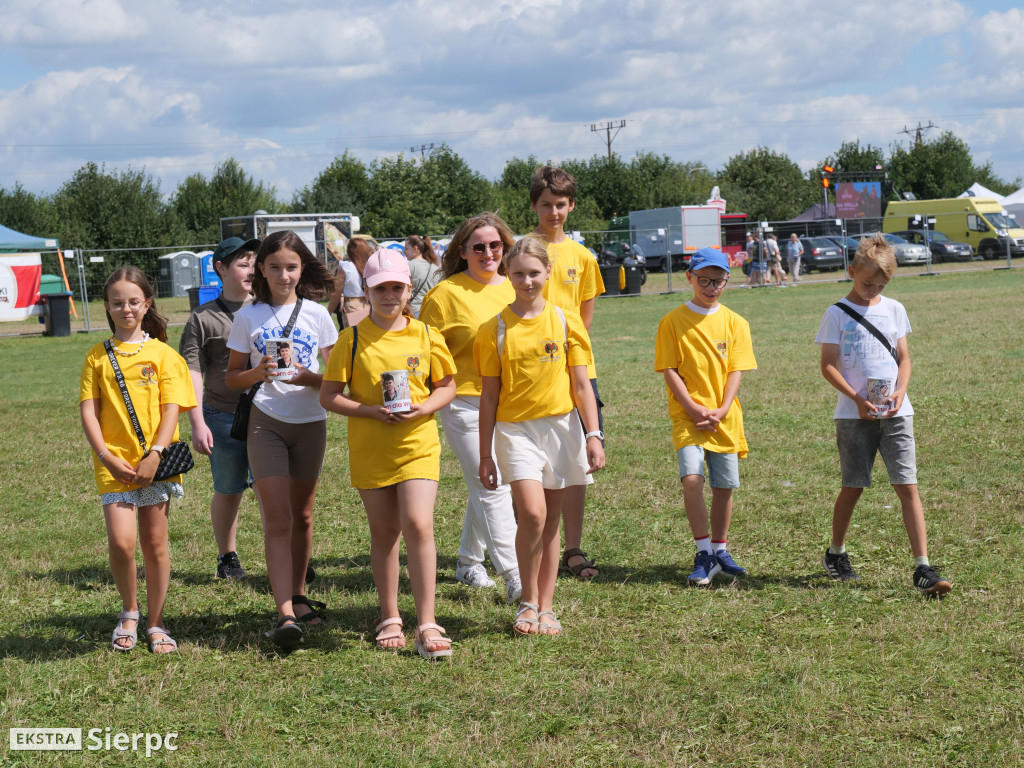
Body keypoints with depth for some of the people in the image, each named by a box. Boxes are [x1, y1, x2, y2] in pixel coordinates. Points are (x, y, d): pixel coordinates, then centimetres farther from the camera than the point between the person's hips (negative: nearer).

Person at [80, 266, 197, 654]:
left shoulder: (163, 354, 4)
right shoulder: (97, 357, 7)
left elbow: (171, 410, -2)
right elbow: (88, 412, 3)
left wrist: (155, 455, -14)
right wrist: (106, 457, -11)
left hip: (156, 464, 0)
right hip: (114, 463, 0)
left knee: (155, 543, 4)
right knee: (121, 542, -12)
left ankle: (155, 624, 19)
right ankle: (129, 613, 12)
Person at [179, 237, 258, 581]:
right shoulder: (204, 319, 0)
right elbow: (192, 373, -3)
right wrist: (197, 424, -10)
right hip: (223, 416, -1)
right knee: (228, 491, 10)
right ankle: (227, 558, 25)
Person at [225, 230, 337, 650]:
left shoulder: (316, 314, 3)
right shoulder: (247, 317, 2)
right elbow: (232, 376, 7)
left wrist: (309, 378, -16)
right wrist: (257, 374, -14)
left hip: (310, 422, 2)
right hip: (266, 421, -2)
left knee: (301, 516, 13)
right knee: (277, 520, -10)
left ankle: (298, 596, 29)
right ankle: (285, 615, -18)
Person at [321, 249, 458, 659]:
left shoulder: (426, 336, 2)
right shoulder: (353, 338, -1)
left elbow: (447, 387, 10)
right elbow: (329, 395, -1)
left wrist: (424, 408, -11)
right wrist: (371, 411, -15)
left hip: (418, 444, -1)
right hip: (370, 449, 1)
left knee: (418, 526, -14)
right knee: (384, 533, 9)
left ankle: (427, 626, -11)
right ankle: (389, 618, 25)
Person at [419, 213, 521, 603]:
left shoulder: (514, 289, 10)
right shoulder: (446, 293, -5)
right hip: (465, 401, -5)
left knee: (485, 487, 13)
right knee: (491, 487, -8)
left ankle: (468, 562, 29)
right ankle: (514, 578, -9)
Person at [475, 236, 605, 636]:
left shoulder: (565, 320, 2)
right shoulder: (495, 328, -1)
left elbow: (581, 384, 5)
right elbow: (489, 395, 3)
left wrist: (593, 435, -3)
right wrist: (485, 454, 3)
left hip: (560, 426, 2)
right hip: (515, 428, -2)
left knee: (551, 522, 7)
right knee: (532, 514, -18)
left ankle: (546, 608, 17)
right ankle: (527, 602, -1)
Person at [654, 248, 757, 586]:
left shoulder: (735, 323, 5)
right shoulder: (672, 321, -1)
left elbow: (736, 370, 2)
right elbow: (670, 371, -3)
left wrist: (721, 410, -11)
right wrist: (693, 409, -13)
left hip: (725, 417, 3)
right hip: (687, 415, -3)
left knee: (724, 485, 8)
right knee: (692, 478, -18)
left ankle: (720, 550, 26)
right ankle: (704, 553, -7)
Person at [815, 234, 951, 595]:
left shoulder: (894, 309, 10)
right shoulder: (837, 314, -1)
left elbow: (904, 359, 11)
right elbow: (828, 365, -3)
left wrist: (900, 391, -8)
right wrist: (856, 399, -16)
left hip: (895, 412, 2)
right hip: (854, 414, -2)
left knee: (908, 487, -6)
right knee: (853, 487, 7)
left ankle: (922, 568, -8)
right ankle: (835, 554, 30)